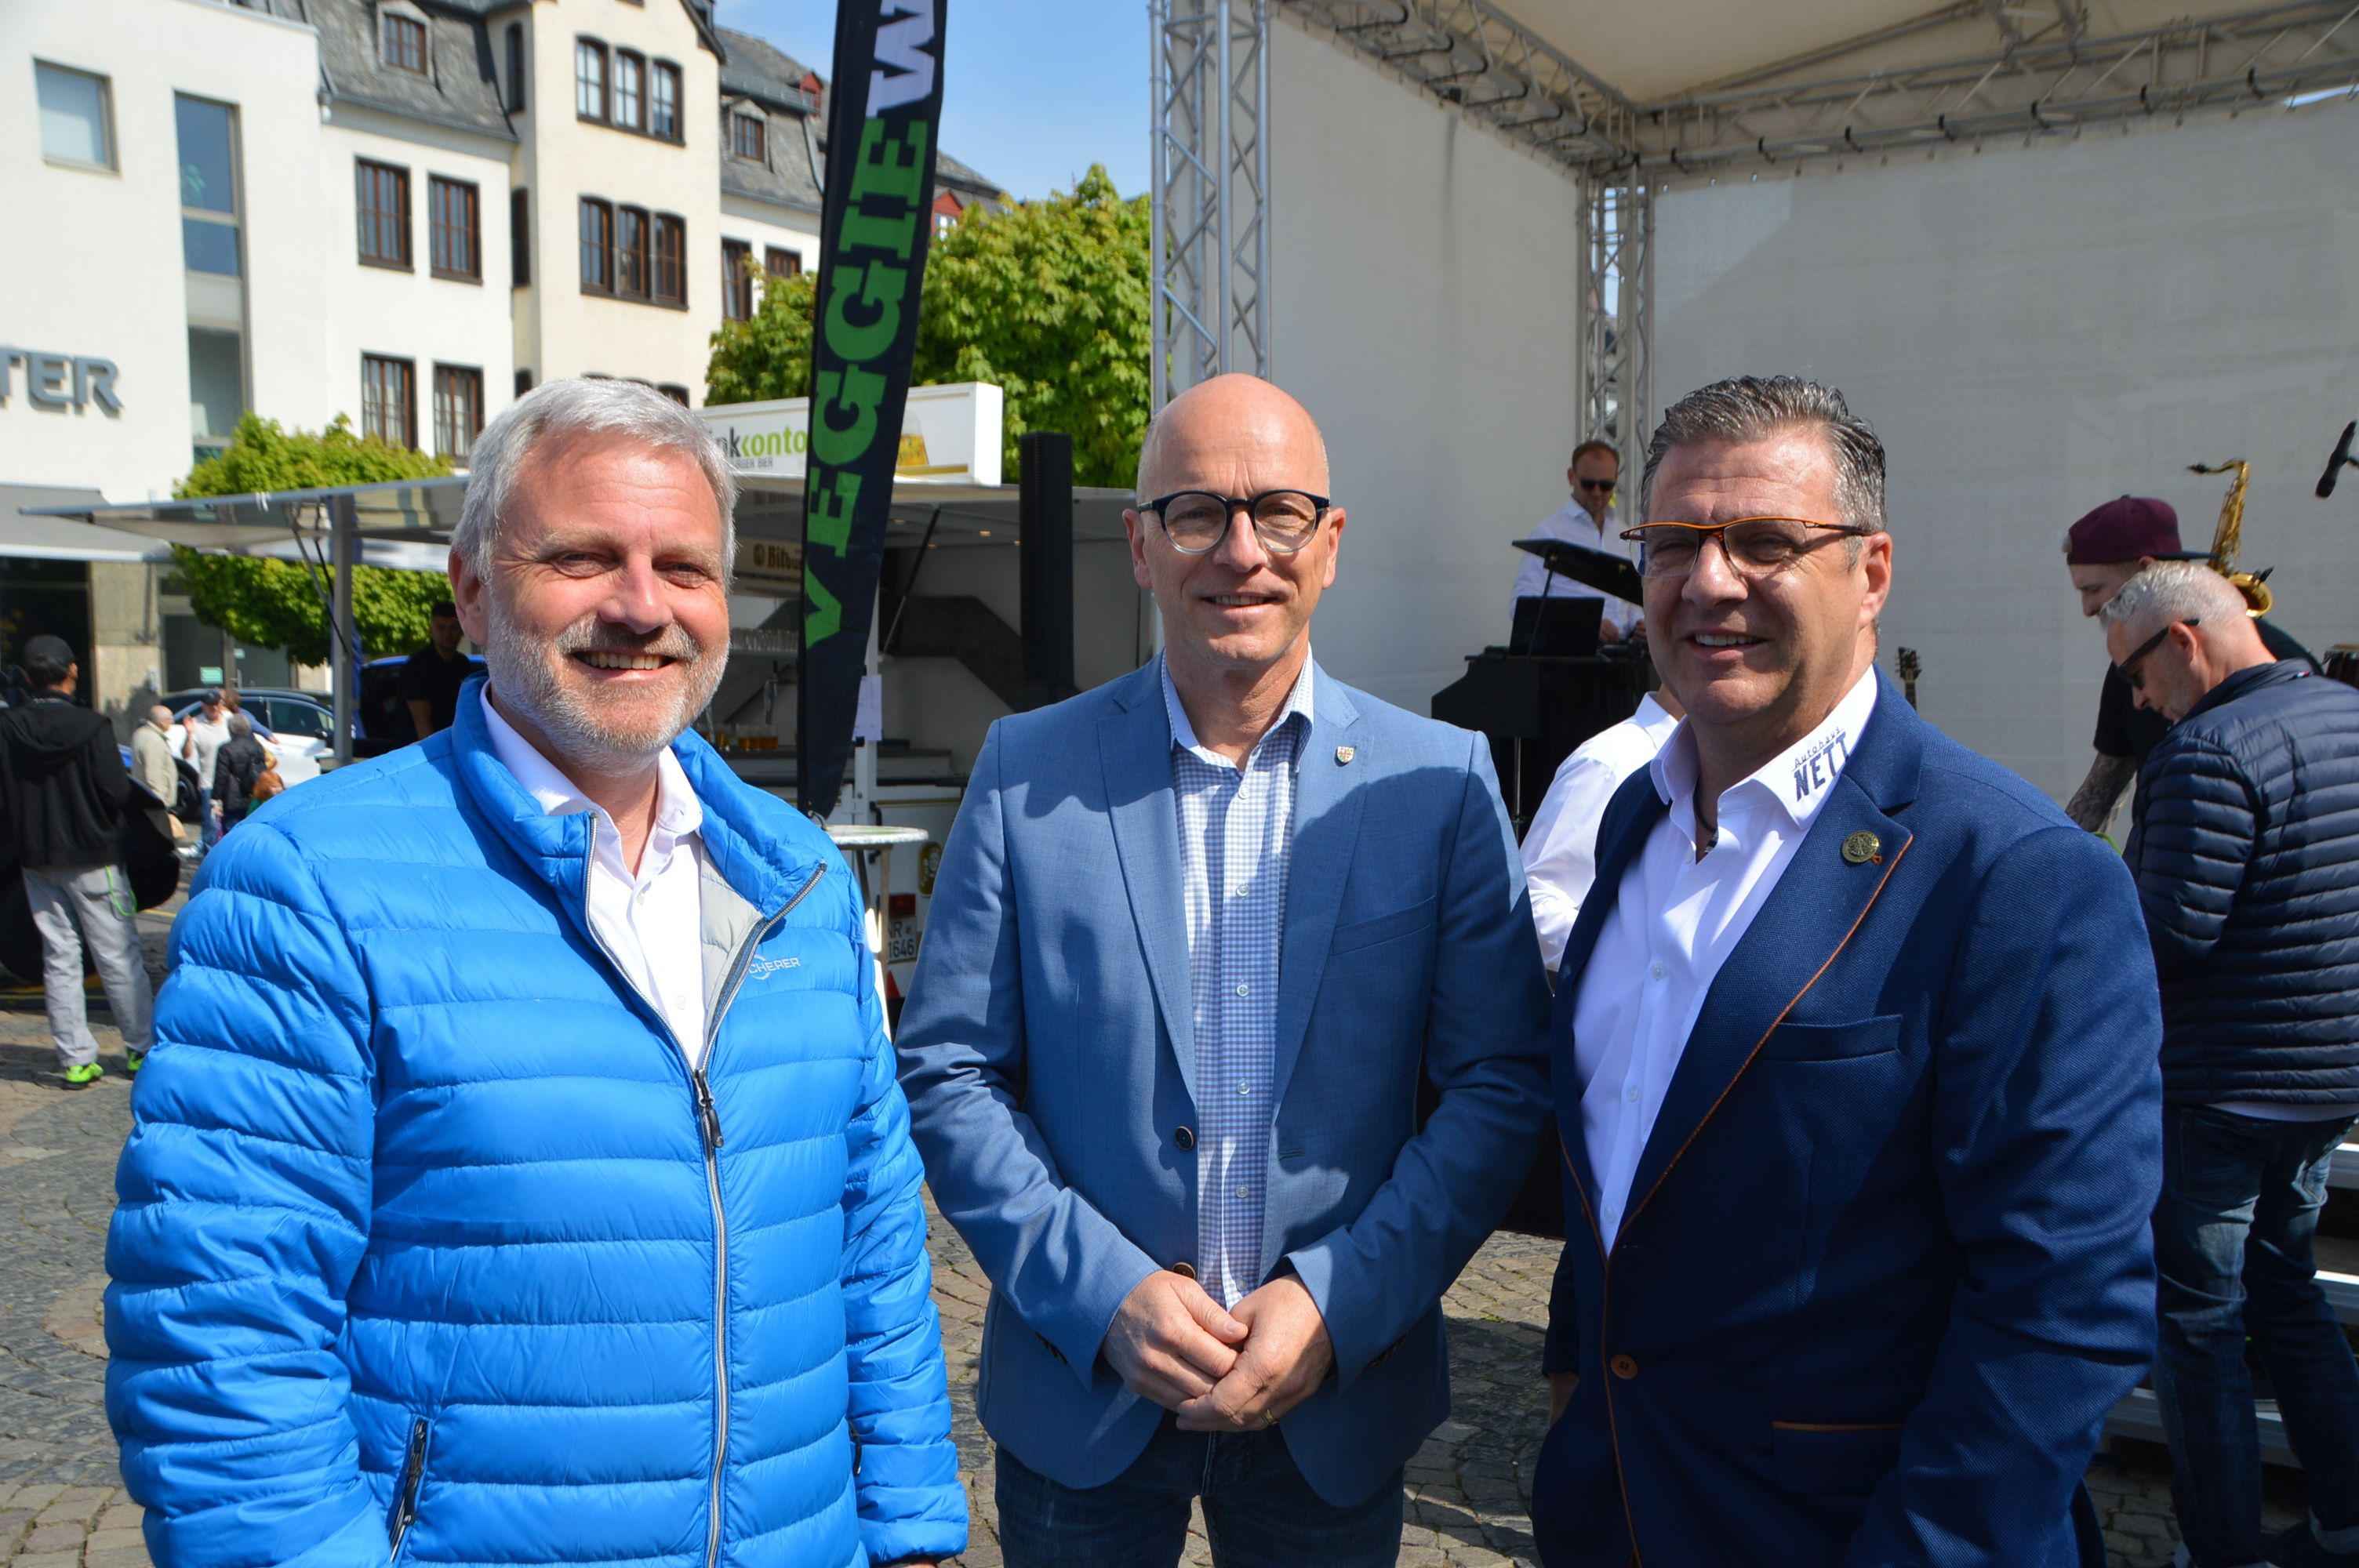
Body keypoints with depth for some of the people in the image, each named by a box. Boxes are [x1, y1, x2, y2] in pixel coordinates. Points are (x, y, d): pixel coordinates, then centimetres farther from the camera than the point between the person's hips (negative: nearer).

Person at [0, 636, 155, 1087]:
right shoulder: (91, 726, -16)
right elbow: (117, 791, -16)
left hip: (37, 860, 4)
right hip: (93, 857, -4)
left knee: (59, 957, 9)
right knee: (118, 957, 4)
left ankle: (75, 1059, 10)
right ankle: (141, 1046, 11)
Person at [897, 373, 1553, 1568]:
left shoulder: (1442, 781, -6)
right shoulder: (1028, 772, -6)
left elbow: (1501, 1084, -6)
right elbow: (945, 1072, -5)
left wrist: (1336, 1302, -14)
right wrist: (1101, 1291, -14)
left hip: (1340, 1403, 1)